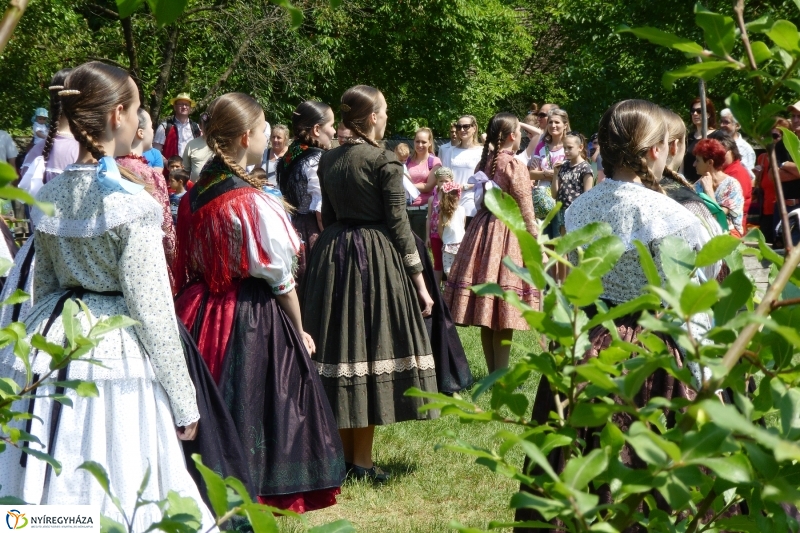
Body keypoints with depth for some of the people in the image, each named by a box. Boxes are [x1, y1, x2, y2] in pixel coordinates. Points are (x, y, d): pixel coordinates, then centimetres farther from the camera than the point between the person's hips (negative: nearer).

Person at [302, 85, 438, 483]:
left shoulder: (327, 161, 8)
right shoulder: (384, 161, -10)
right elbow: (398, 223, -11)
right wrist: (419, 281, -6)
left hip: (332, 255, 6)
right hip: (377, 256, -6)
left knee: (342, 344, 10)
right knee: (371, 346, -2)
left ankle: (342, 453, 18)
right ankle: (361, 462, 0)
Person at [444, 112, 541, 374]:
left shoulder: (484, 163, 8)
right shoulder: (515, 166, -12)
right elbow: (526, 214, -12)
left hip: (482, 229, 7)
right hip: (508, 234, -7)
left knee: (486, 315, 9)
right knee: (503, 320, -4)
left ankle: (493, 373, 16)